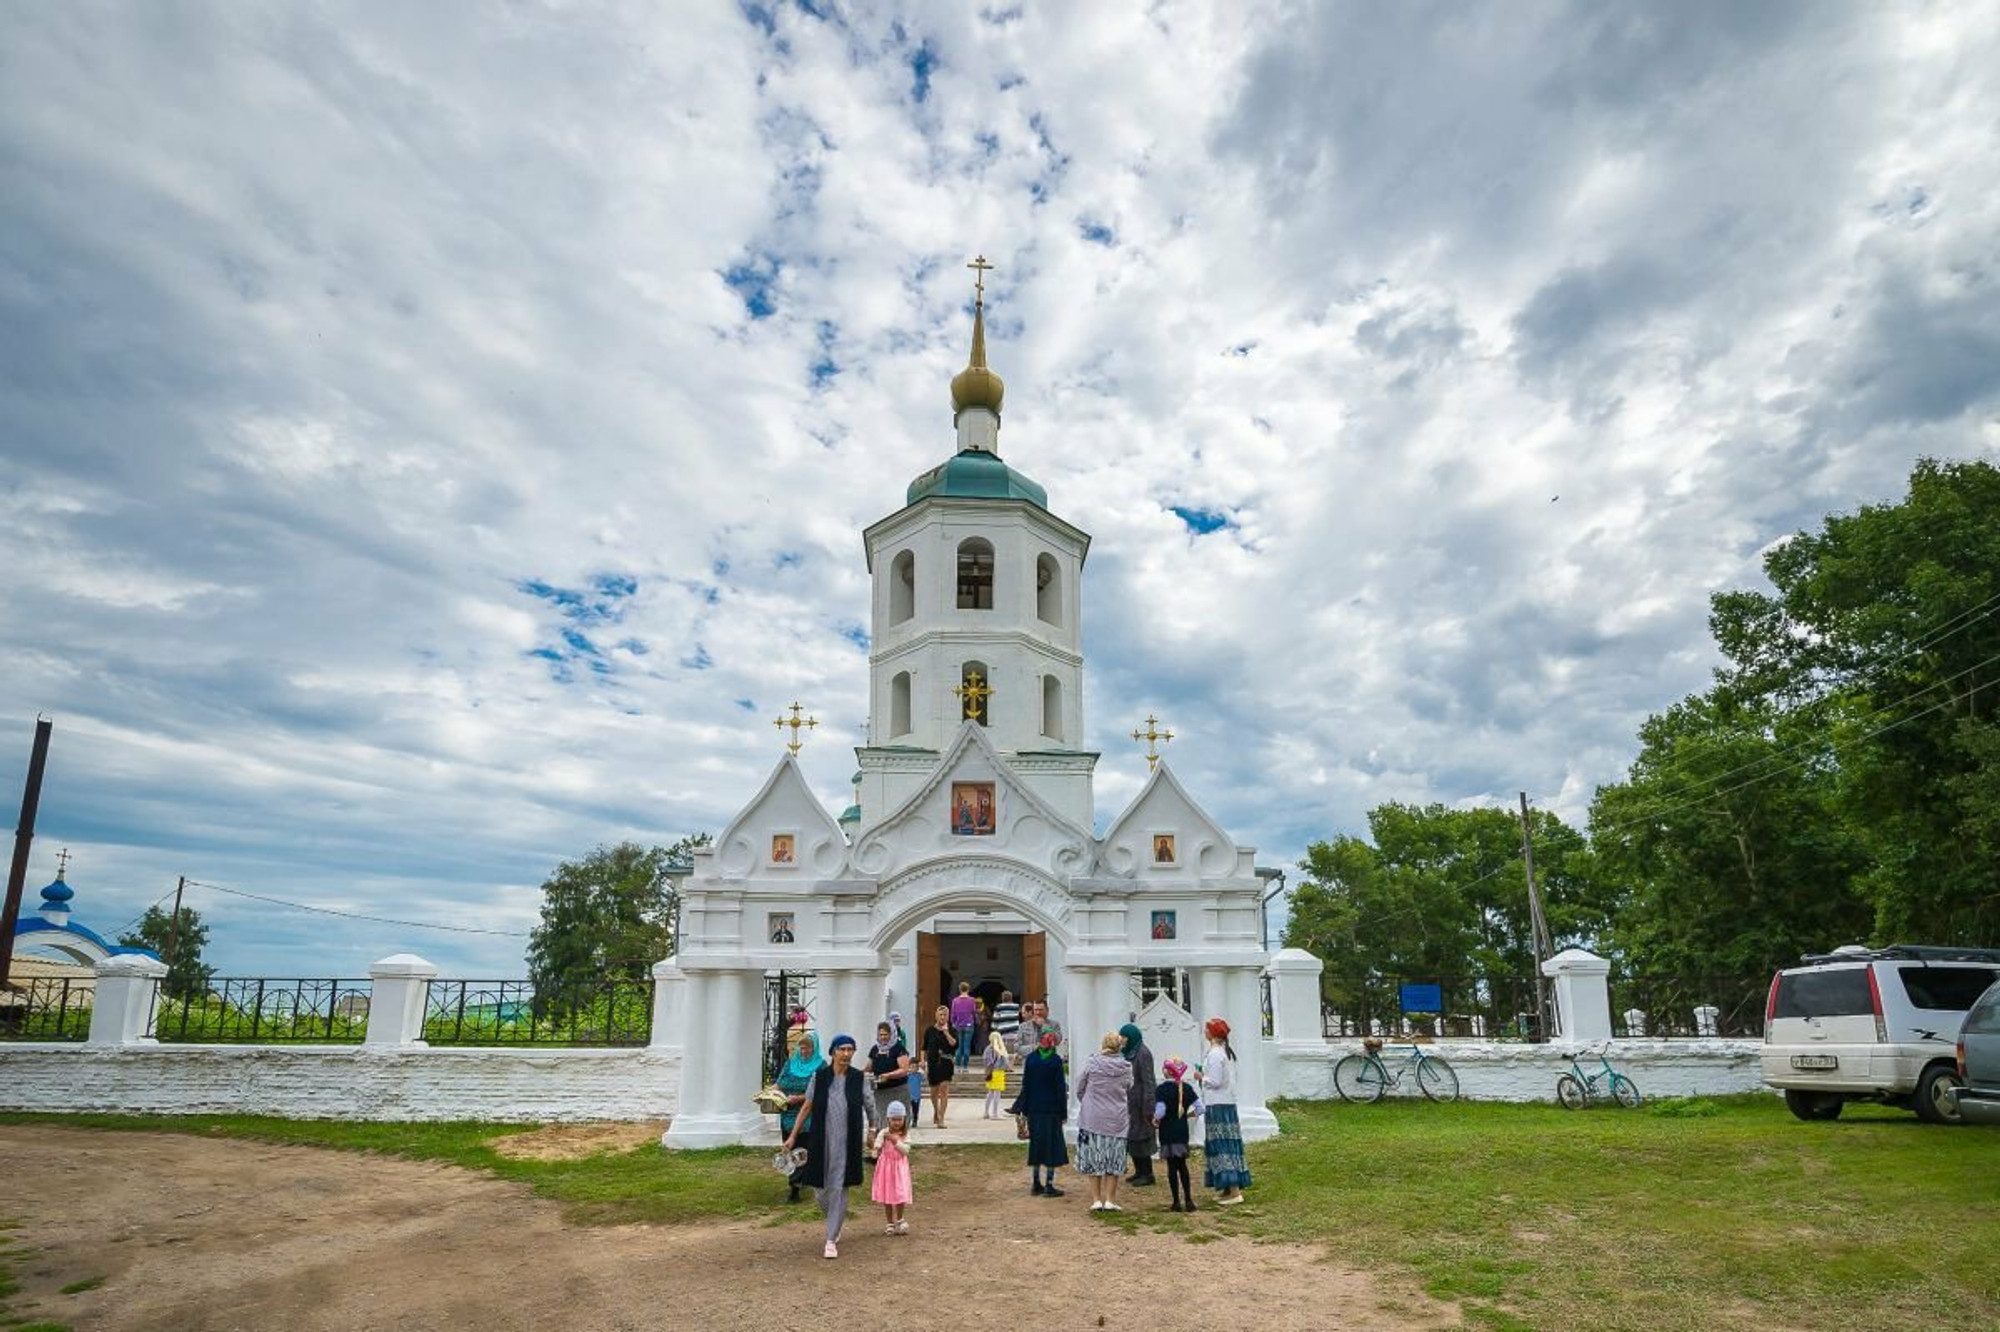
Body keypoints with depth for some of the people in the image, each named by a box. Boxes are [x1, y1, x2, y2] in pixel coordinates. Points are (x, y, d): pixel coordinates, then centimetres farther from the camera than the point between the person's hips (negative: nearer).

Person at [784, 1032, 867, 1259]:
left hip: (846, 1143, -1)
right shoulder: (819, 1077, -1)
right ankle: (837, 1222, 39)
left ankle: (831, 1240, 10)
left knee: (839, 1189, -2)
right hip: (821, 1141, 2)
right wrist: (793, 1136, 6)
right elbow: (807, 1107, 6)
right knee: (822, 1189, 9)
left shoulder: (858, 1078, -3)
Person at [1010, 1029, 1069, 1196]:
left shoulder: (1030, 1059, -1)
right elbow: (1060, 1088, -9)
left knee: (1036, 1144, 13)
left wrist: (1025, 1109, 9)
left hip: (1034, 1109, 4)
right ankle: (1049, 1186, 2)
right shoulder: (1056, 1061, -11)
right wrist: (1063, 1111, -2)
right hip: (1052, 1109, -4)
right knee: (1052, 1145, 3)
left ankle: (1036, 1184, 18)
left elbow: (1026, 1085, 3)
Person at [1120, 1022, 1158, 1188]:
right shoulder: (1129, 1053, 10)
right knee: (1130, 1137, 12)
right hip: (1129, 1102, 9)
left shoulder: (1143, 1053, -16)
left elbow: (1148, 1081, -19)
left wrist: (1147, 1108, -21)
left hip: (1140, 1102, -9)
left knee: (1140, 1137, -3)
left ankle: (1147, 1174, 7)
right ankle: (1139, 1171, 23)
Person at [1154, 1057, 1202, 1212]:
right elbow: (1199, 1108, 2)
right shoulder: (1187, 1088, 2)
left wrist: (1155, 1119, -1)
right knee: (1182, 1166, 15)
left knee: (1172, 1167, 2)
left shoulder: (1162, 1089, -13)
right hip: (1183, 1131, 5)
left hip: (1168, 1133, -5)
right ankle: (1188, 1201, 15)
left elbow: (1160, 1111, -21)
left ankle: (1177, 1202, 6)